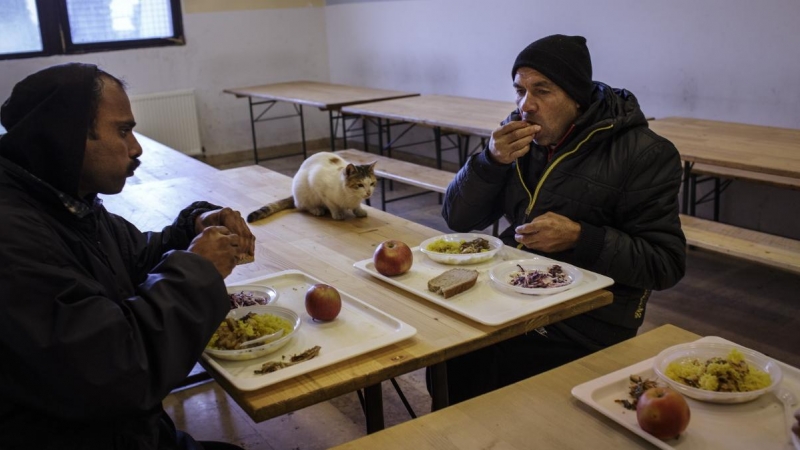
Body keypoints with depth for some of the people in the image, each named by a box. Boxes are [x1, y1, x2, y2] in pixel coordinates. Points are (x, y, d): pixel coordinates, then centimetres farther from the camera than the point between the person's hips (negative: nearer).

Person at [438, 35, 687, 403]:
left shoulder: (641, 153, -8)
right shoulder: (518, 135, 7)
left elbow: (666, 263, -9)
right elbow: (458, 219, 7)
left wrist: (580, 238, -22)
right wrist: (492, 160, -11)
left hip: (585, 328, -5)